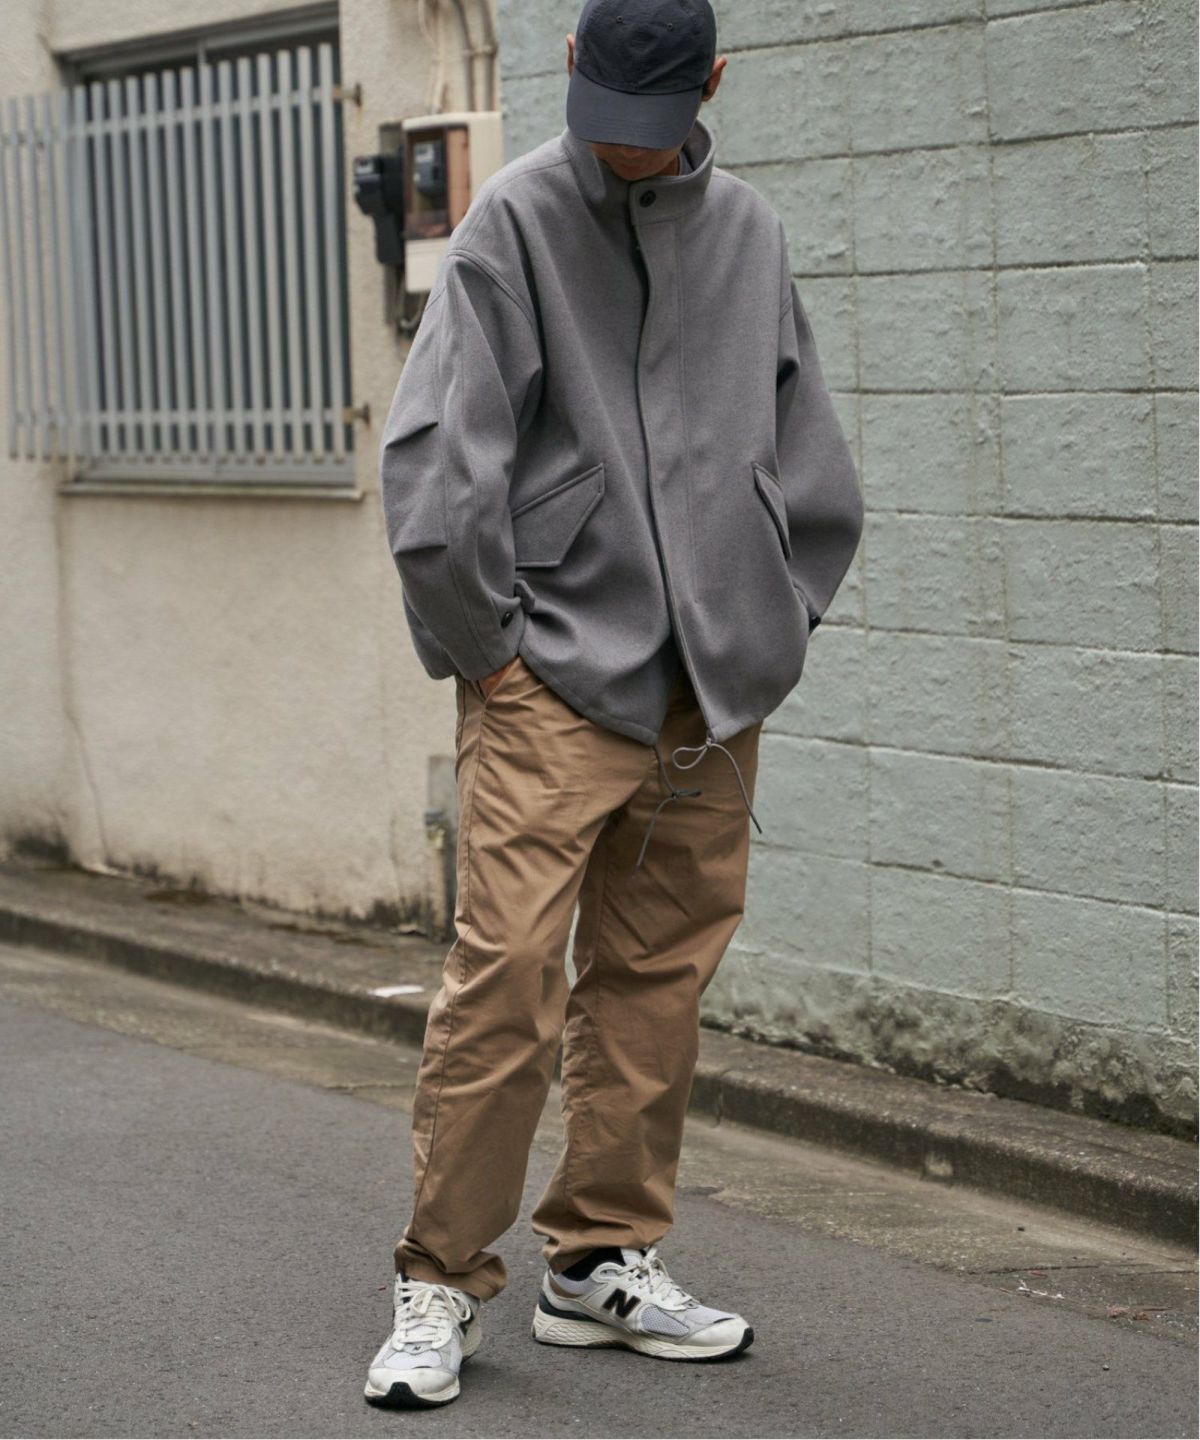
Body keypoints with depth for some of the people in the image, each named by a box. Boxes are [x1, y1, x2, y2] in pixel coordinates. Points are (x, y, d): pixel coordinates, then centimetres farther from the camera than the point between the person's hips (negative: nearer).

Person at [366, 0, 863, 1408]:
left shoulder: (748, 232, 11)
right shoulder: (517, 216, -4)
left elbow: (811, 458, 19)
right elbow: (434, 458, -10)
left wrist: (772, 620, 12)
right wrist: (477, 645, -8)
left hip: (712, 698, 5)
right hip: (552, 685, -5)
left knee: (657, 980, 9)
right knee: (505, 980, -9)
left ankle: (604, 1260, 20)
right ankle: (442, 1284, 2)